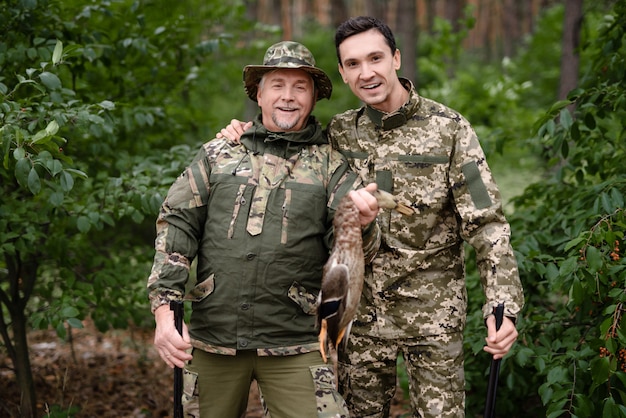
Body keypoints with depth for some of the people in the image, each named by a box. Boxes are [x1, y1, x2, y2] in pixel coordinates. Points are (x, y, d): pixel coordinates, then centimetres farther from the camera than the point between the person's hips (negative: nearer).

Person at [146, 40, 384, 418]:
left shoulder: (331, 166, 6)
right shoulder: (218, 155, 9)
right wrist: (164, 310, -6)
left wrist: (362, 224, -27)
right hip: (214, 338, 2)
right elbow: (176, 226, 5)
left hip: (294, 346, -1)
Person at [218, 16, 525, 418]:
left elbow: (487, 223, -10)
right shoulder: (341, 132, 2)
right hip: (362, 311, 4)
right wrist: (246, 135, -3)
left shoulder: (449, 129, -8)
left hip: (433, 313, -3)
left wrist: (503, 305, -20)